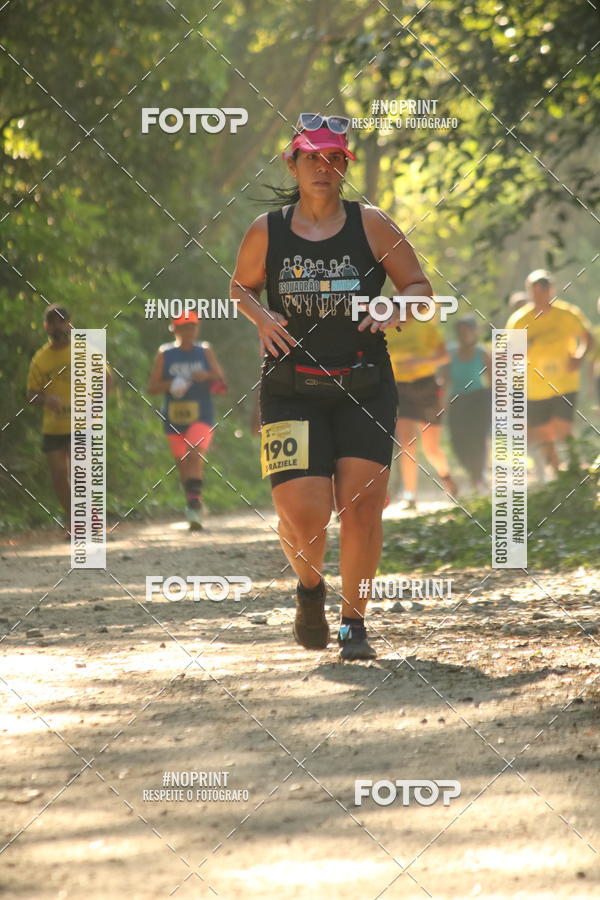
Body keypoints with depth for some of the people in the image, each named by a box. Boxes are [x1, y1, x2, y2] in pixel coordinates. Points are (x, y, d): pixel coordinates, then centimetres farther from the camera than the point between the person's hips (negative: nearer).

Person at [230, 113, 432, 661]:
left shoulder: (371, 226, 2)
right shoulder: (266, 232, 3)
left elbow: (420, 286, 8)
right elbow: (241, 287, 18)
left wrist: (394, 310, -13)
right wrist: (262, 318, -3)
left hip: (365, 387, 1)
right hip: (291, 388, -1)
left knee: (361, 506, -7)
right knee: (303, 512, -12)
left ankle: (354, 622, 10)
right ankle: (309, 589, 21)